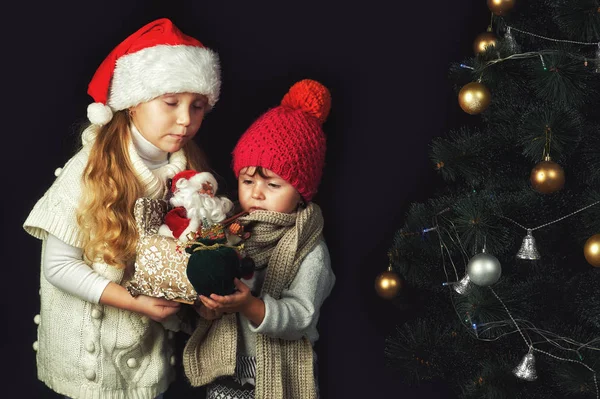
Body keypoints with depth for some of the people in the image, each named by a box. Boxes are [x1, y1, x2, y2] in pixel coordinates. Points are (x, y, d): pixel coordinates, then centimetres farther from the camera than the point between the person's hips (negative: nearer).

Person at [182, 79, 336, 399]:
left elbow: (301, 318, -20)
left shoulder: (309, 251, -14)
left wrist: (250, 305, -33)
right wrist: (206, 306, -16)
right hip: (226, 366, 3)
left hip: (278, 372, -3)